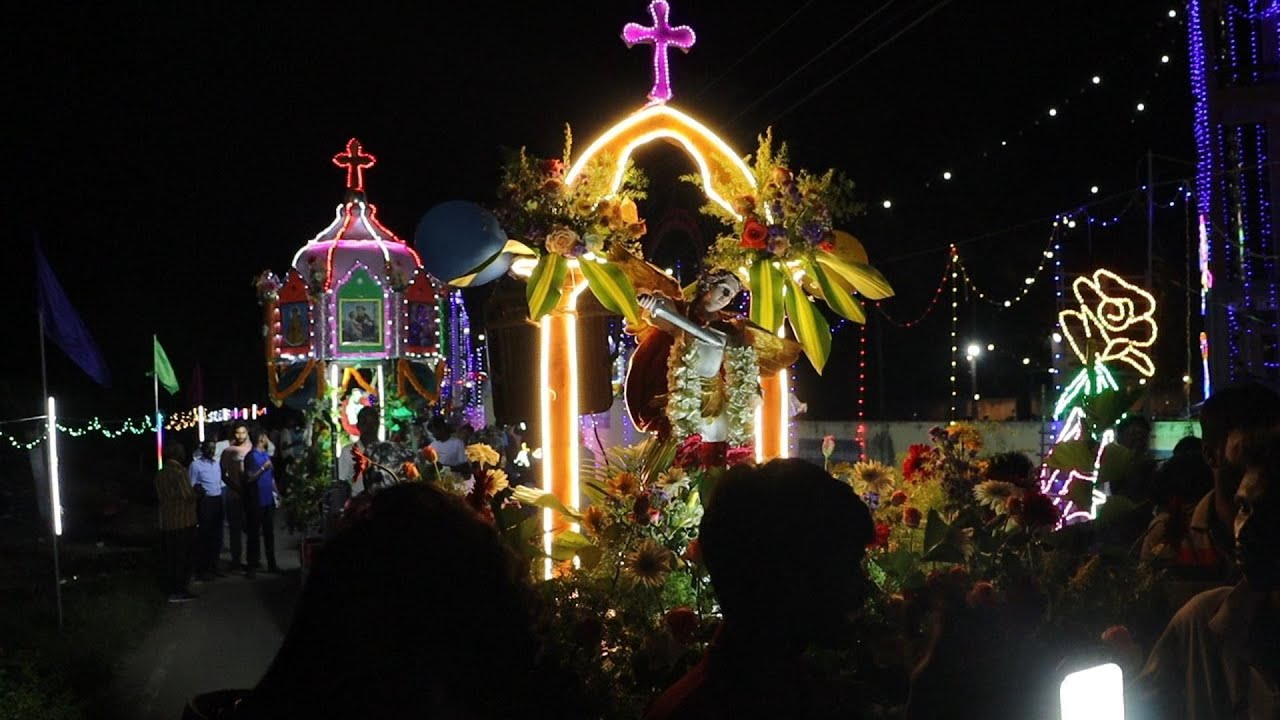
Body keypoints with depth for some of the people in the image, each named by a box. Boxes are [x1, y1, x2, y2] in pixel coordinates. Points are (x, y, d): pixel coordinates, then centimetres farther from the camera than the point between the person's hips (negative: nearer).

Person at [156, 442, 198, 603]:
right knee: (182, 556, -1)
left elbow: (159, 495, 15)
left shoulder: (160, 474, 8)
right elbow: (189, 495, -17)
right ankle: (178, 591, 0)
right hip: (182, 521, -7)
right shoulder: (179, 472, -16)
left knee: (168, 556, 13)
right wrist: (196, 493, 3)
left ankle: (170, 587, 18)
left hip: (165, 521, 7)